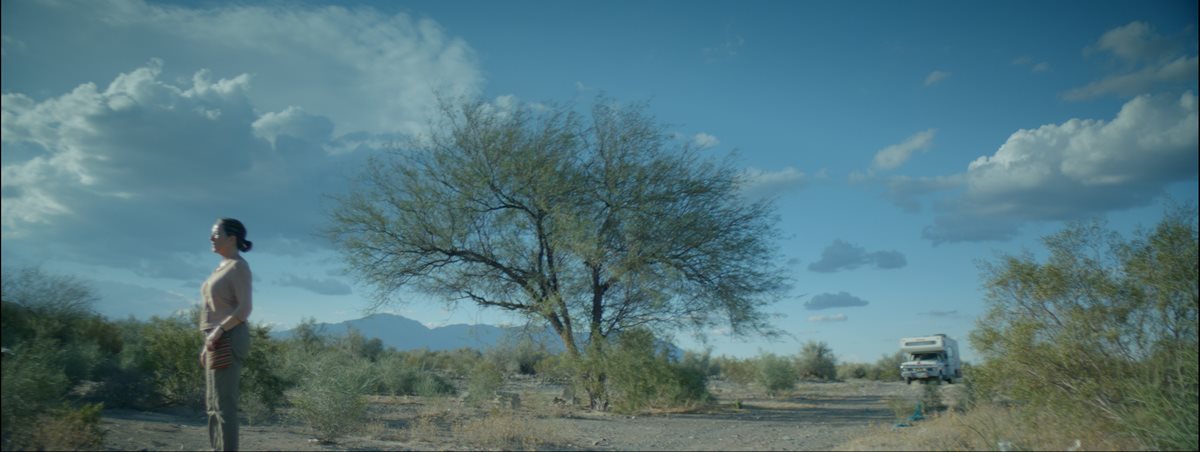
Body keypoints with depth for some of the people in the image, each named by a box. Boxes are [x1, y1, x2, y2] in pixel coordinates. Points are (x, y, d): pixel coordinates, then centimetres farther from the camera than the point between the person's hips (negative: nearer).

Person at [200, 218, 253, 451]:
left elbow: (245, 308, -19)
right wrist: (209, 342, 20)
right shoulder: (224, 268, 19)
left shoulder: (239, 266, -11)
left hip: (228, 342, -10)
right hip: (218, 343, 10)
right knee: (214, 405, 10)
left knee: (223, 405, -10)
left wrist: (217, 331, -23)